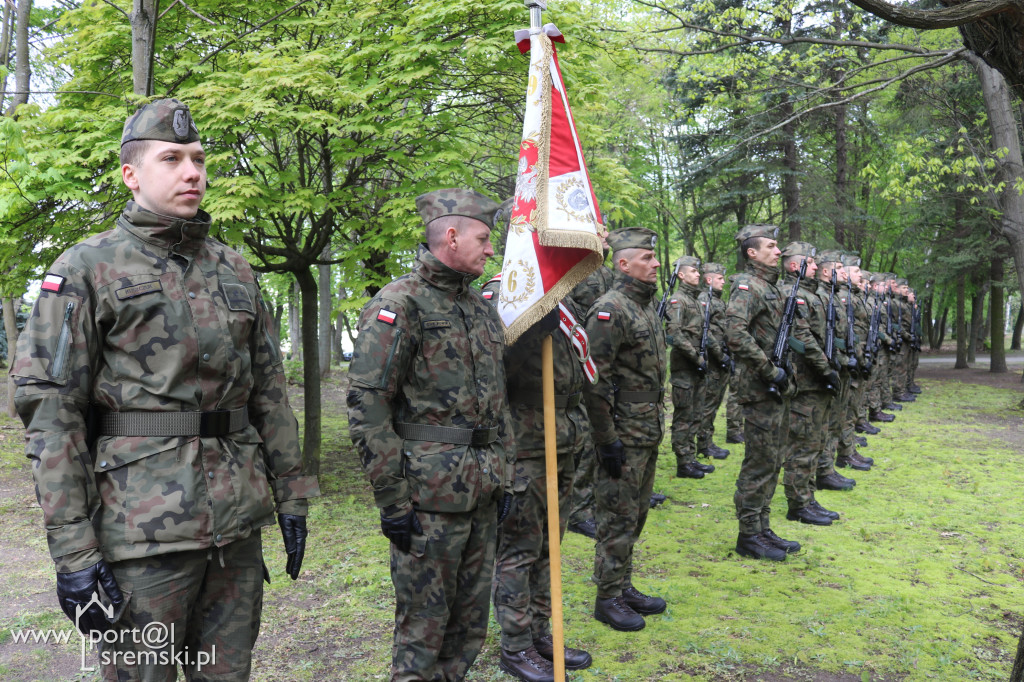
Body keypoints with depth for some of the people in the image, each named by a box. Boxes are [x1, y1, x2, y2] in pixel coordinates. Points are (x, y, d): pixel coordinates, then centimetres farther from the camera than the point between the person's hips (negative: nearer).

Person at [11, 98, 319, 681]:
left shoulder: (235, 271, 11)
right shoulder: (86, 270, -3)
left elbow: (270, 392, 13)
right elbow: (50, 411, -8)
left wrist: (291, 497, 10)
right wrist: (73, 550, -13)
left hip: (238, 523, 5)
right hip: (145, 527, -4)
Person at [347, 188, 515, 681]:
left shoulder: (481, 307, 14)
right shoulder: (399, 304, -12)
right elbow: (367, 405, -16)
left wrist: (504, 475, 15)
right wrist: (392, 499, -17)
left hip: (483, 492, 8)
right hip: (431, 494, -7)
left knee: (471, 616, 18)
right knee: (422, 622, 5)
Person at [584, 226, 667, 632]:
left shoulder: (647, 306, 13)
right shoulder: (609, 310, -17)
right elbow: (595, 383, -21)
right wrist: (608, 442, -20)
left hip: (649, 433, 9)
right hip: (624, 436, -9)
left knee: (636, 514, 17)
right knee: (618, 518, 1)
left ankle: (624, 587, 30)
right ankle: (608, 599, 14)